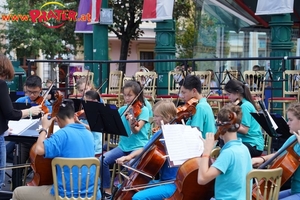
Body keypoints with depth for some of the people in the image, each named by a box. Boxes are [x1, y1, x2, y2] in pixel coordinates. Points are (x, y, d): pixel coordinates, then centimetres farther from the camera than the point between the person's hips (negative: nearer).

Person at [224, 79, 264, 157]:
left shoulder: (245, 106, -13)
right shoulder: (243, 104, 14)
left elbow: (244, 130, -19)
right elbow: (238, 125, 12)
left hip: (253, 145, -9)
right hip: (245, 142, 9)